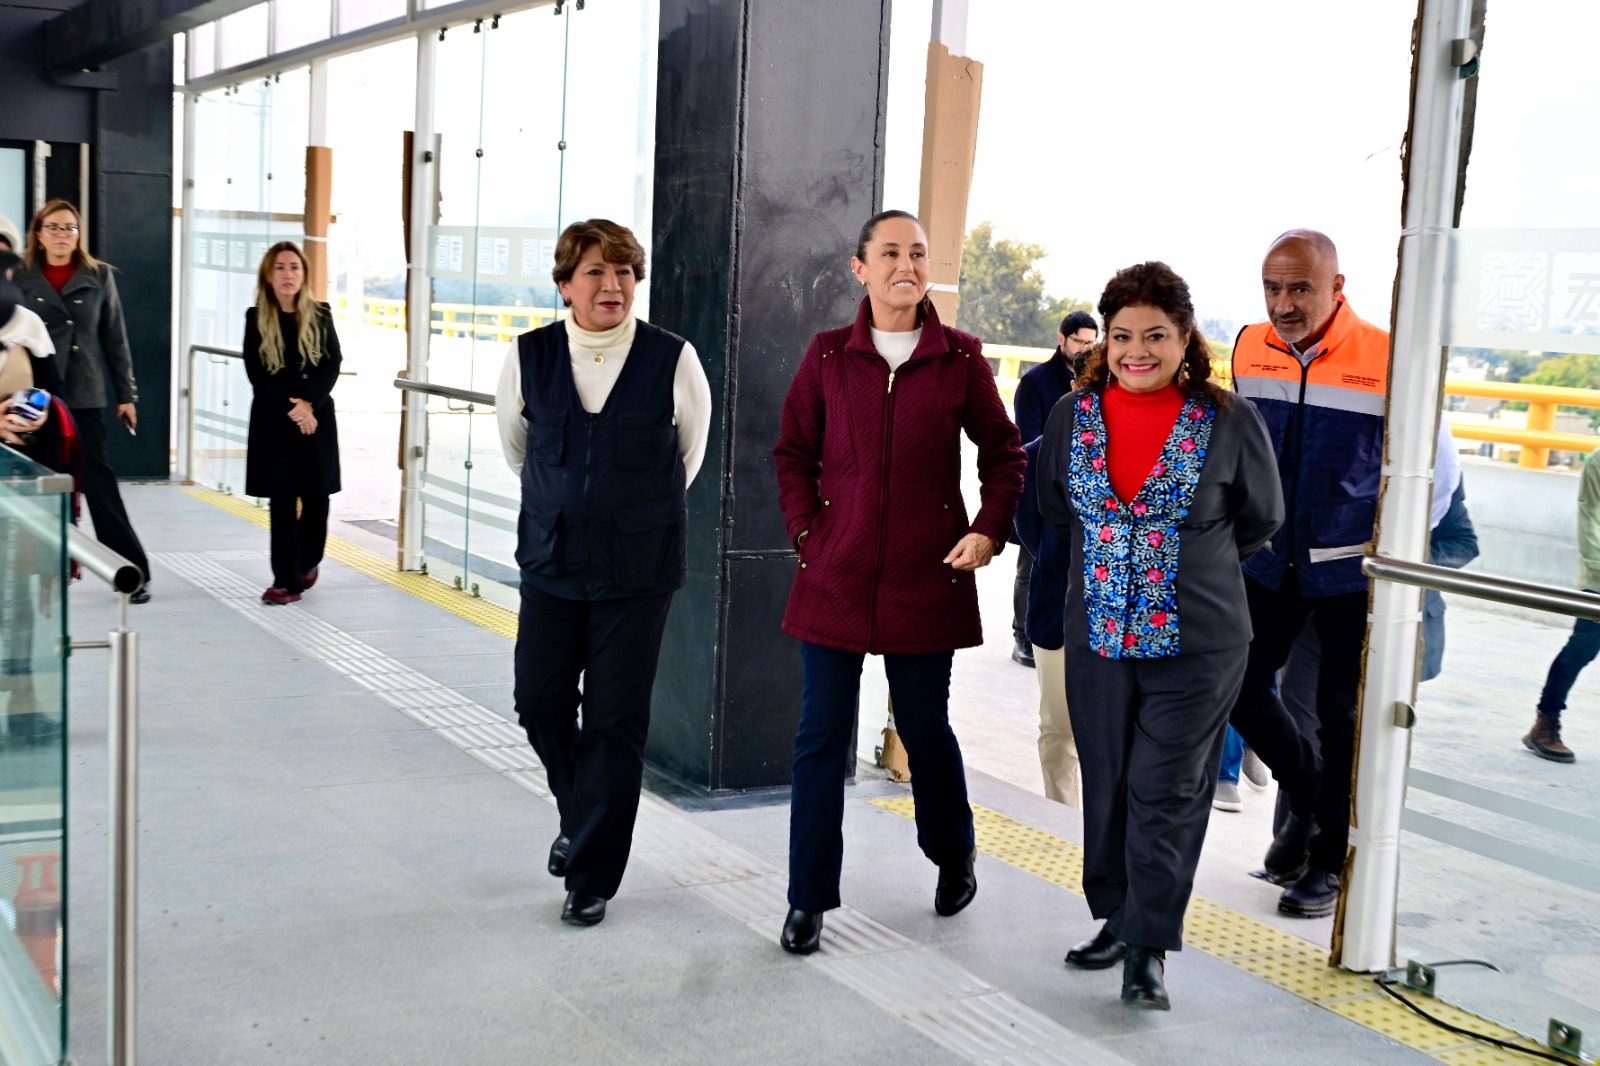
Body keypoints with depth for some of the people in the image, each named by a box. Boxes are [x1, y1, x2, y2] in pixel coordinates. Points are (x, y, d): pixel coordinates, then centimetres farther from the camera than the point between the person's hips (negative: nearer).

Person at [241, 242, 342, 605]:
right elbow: (257, 374, -6)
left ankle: (309, 561, 31)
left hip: (317, 418, 2)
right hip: (274, 421, -1)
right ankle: (286, 580, 2)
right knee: (282, 500, -2)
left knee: (316, 496, 5)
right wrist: (290, 409, -16)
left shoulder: (320, 315, 3)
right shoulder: (256, 318, 0)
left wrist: (308, 402, -16)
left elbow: (333, 365, -2)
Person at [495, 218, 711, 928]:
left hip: (637, 570, -2)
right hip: (551, 559, 3)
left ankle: (593, 876, 14)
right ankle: (580, 816, 37)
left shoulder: (673, 361, -8)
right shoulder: (529, 358, -2)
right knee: (540, 704, 7)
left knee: (616, 721, 0)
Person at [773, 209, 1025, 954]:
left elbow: (1003, 453, 8)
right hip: (835, 577, 1)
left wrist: (990, 530, -5)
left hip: (927, 578, 0)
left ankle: (953, 857, 38)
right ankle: (809, 899, 13)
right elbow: (794, 453, 10)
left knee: (925, 728, 11)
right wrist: (807, 533, -1)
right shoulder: (829, 355, 3)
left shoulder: (960, 358, 1)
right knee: (822, 737, 2)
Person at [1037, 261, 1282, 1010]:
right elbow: (1055, 508, 18)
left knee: (1165, 793, -3)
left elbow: (1261, 519, 8)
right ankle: (1118, 919, 28)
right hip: (1098, 636, 3)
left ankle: (1149, 948, 7)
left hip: (1197, 643, -3)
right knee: (1107, 787, 12)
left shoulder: (1229, 422, -7)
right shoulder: (1072, 416, 2)